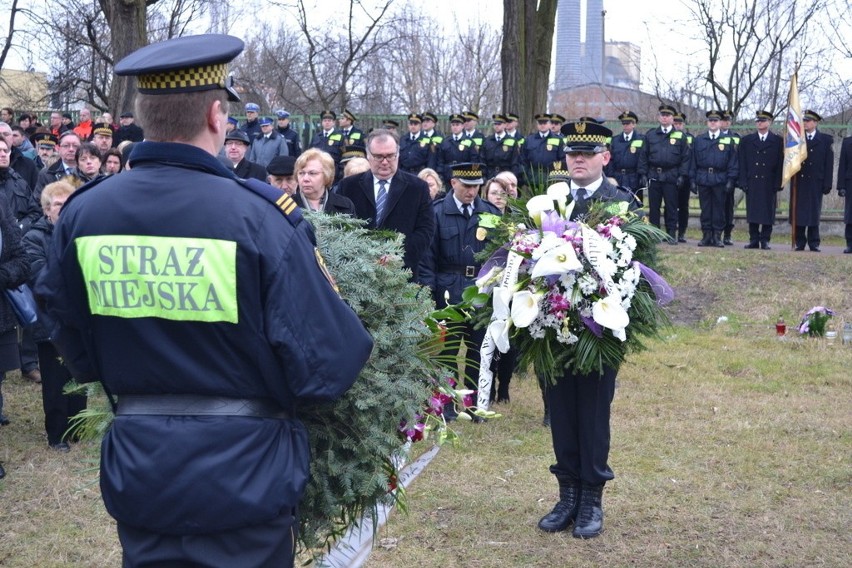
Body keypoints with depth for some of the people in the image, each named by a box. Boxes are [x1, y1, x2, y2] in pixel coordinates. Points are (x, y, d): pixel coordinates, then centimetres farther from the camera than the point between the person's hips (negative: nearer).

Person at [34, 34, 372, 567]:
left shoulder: (80, 214, -5)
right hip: (243, 475, -3)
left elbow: (78, 356, 7)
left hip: (136, 474, 4)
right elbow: (325, 366, -18)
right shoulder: (257, 216, -19)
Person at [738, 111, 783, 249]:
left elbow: (780, 163, 1)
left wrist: (778, 183, -7)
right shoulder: (746, 140, 10)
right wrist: (743, 181, -3)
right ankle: (754, 240, 8)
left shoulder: (778, 141, 5)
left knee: (768, 213, -1)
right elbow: (742, 162, 6)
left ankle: (765, 240, 6)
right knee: (752, 212, 2)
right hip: (752, 183, 2)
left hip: (769, 184, -1)